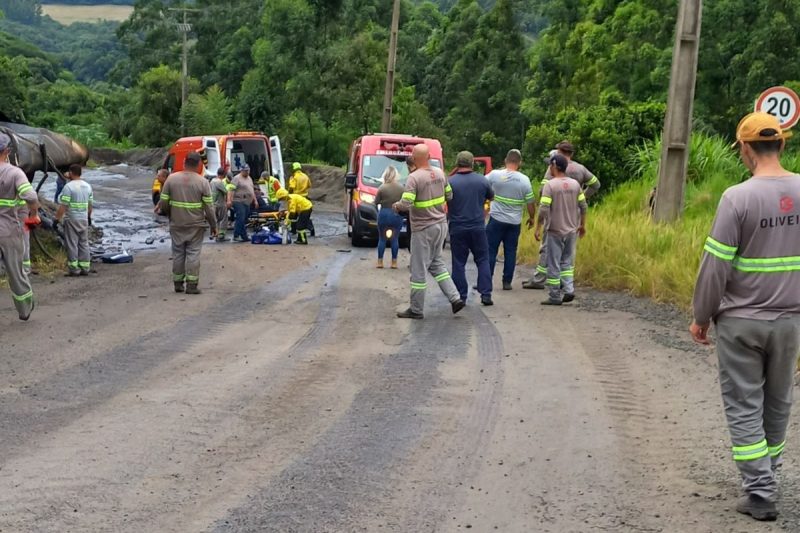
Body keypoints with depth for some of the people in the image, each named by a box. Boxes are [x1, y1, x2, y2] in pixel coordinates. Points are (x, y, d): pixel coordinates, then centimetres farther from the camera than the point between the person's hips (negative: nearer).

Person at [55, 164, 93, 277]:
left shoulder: (69, 186, -13)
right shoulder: (87, 186, 8)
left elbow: (63, 205, -17)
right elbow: (90, 204, 14)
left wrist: (57, 218, -12)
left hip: (71, 220, -6)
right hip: (84, 219, 6)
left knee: (72, 244, -2)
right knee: (84, 243, 11)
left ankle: (74, 269, -2)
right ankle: (85, 268, 12)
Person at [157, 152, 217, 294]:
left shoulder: (171, 179, -3)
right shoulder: (202, 182, -8)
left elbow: (164, 203, 0)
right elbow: (209, 207, -7)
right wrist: (213, 225, 3)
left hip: (176, 224, 2)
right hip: (196, 225, -2)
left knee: (178, 253, 12)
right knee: (193, 253, 3)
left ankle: (178, 283, 17)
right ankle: (191, 285, -1)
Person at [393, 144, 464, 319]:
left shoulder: (414, 178, -19)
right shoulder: (439, 173, 2)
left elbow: (406, 204, -24)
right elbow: (449, 196, 12)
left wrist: (396, 206, -4)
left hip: (423, 228, -7)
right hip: (441, 224, 7)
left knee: (419, 269, 3)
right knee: (436, 263, 21)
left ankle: (416, 310, 11)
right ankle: (455, 298, 12)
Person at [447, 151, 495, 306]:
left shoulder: (450, 182, -9)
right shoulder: (482, 180, -1)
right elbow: (491, 196, 14)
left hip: (457, 228, -1)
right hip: (478, 227, 1)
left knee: (459, 263, 6)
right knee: (483, 261, 11)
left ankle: (460, 297, 6)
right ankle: (486, 294, 5)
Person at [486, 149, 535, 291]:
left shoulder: (495, 175, -9)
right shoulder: (524, 180, -5)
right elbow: (530, 202, 1)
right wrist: (532, 217, 16)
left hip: (496, 220, -1)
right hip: (514, 222, 1)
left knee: (490, 251, 4)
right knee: (510, 252, 10)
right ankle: (507, 282, 12)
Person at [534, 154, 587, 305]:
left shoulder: (550, 185, -12)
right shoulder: (575, 184, 3)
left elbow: (543, 209, -17)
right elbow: (583, 206, 6)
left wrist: (538, 228, -10)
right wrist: (582, 225, 17)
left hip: (555, 230, -5)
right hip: (572, 230, 5)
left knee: (554, 264, 2)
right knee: (567, 262, 15)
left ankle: (555, 297, 5)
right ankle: (568, 289, 1)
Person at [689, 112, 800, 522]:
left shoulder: (738, 197, -17)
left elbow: (715, 266, -14)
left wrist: (701, 316, -2)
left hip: (740, 321, -4)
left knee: (744, 407, 6)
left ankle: (760, 492, 6)